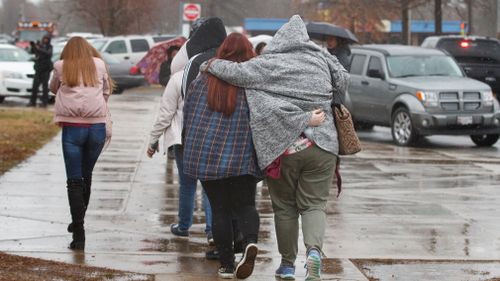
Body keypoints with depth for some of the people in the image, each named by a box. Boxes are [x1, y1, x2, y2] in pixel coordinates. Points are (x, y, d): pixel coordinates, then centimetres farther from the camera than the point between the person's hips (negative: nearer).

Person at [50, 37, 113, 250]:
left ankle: (79, 233, -7)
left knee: (74, 181, 0)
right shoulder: (99, 64, 8)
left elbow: (53, 88, 21)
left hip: (72, 126, -2)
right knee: (87, 176, 19)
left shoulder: (61, 67, 4)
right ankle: (78, 221, 30)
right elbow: (107, 90, 16)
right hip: (97, 126, 2)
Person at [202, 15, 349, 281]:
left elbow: (238, 72, -12)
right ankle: (314, 250, -20)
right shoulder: (321, 59, 4)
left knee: (285, 206, 12)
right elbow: (343, 82, 13)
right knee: (314, 204, 6)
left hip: (281, 147, -1)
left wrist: (211, 65, 6)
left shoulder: (268, 64, -6)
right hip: (321, 147, 1)